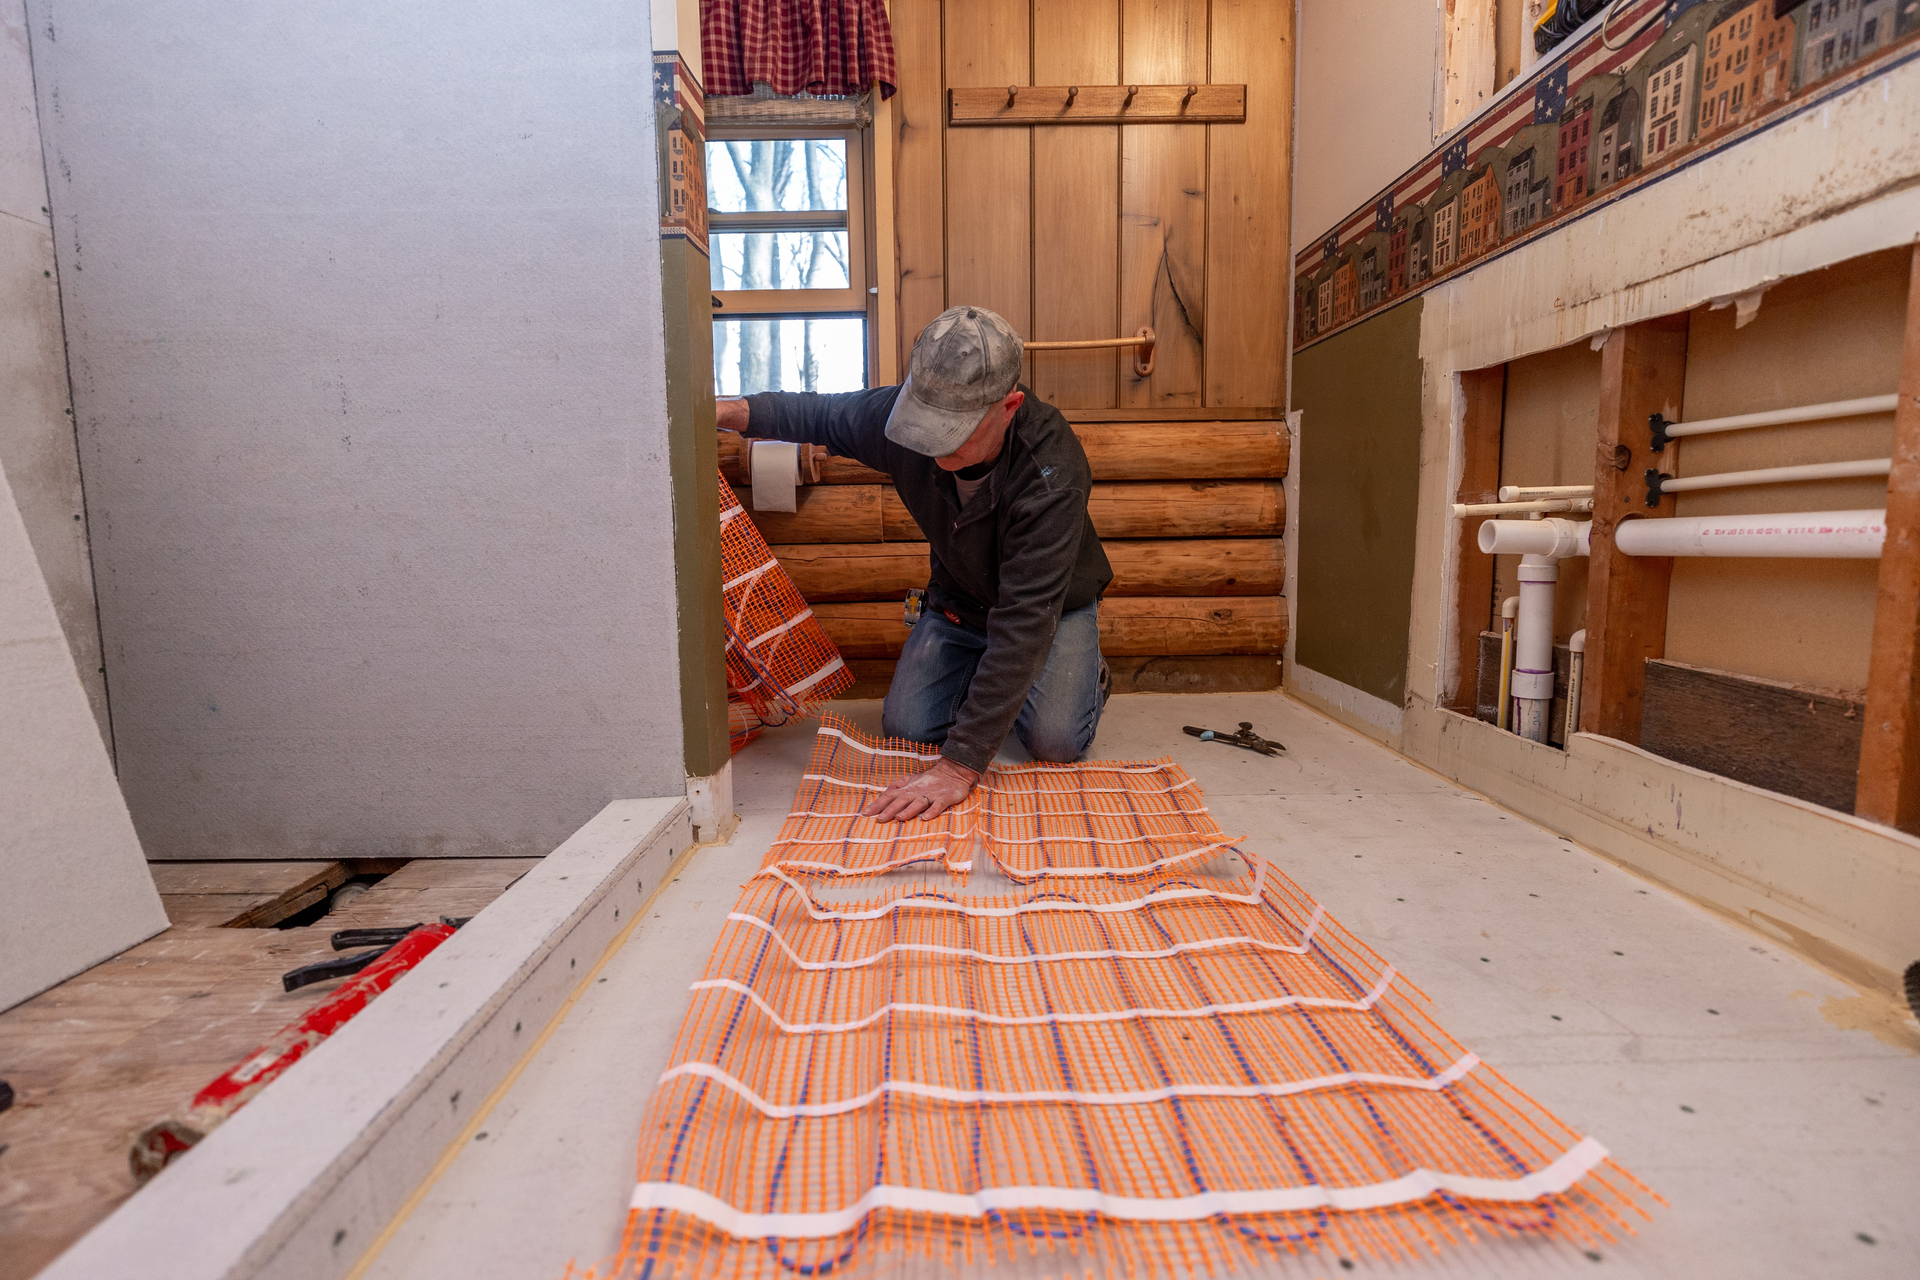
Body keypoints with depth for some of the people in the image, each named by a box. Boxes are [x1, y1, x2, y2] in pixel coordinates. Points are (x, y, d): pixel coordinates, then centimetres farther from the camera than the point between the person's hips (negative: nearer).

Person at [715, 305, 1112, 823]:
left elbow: (1025, 621, -43)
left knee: (1054, 740, -24)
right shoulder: (900, 412, -24)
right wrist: (728, 409, -20)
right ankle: (983, 676, 22)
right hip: (959, 600, 4)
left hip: (1055, 606, -4)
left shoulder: (1053, 473, -39)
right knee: (907, 728, -10)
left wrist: (960, 765, -46)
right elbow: (815, 414, 0)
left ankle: (1088, 675, 12)